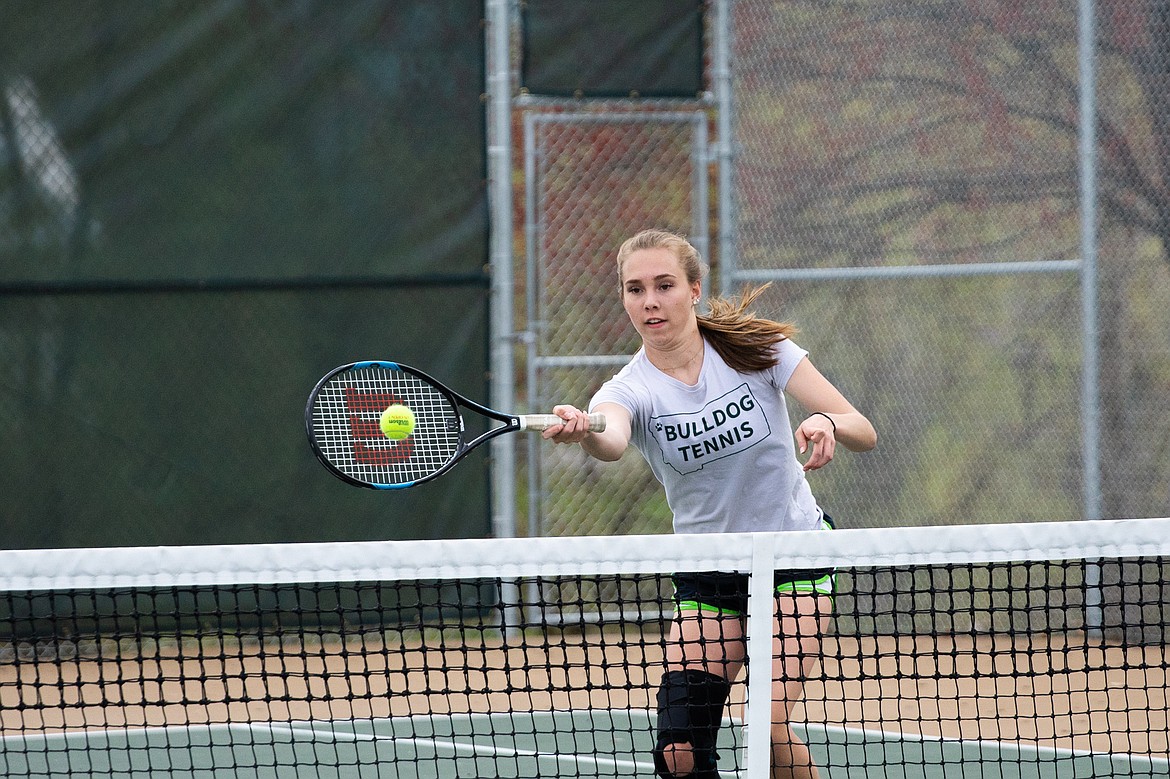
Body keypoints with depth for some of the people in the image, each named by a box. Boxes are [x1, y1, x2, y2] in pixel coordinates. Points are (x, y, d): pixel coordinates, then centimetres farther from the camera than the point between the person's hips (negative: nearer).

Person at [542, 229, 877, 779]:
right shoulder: (630, 390, -12)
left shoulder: (756, 347, -10)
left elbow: (864, 433, -11)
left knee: (768, 728, -19)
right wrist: (583, 431, -63)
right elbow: (612, 442, -39)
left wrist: (828, 423, -35)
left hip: (795, 554, -2)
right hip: (707, 577, 2)